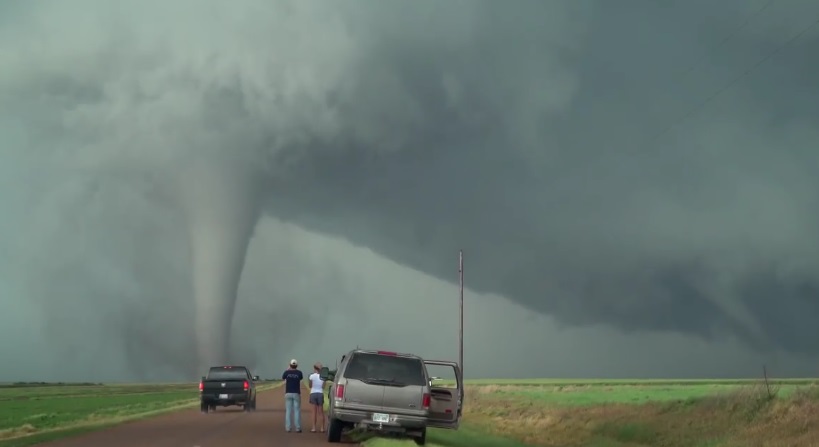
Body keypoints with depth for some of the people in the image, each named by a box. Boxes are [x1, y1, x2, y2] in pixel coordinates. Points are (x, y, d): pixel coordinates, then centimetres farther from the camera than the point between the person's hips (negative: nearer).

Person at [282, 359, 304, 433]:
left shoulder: (287, 372, -3)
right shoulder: (299, 373, -4)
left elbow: (283, 379, 19)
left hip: (288, 393, 1)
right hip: (296, 393, -1)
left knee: (288, 410, 3)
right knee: (297, 410, 1)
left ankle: (288, 428, 0)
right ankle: (297, 428, -2)